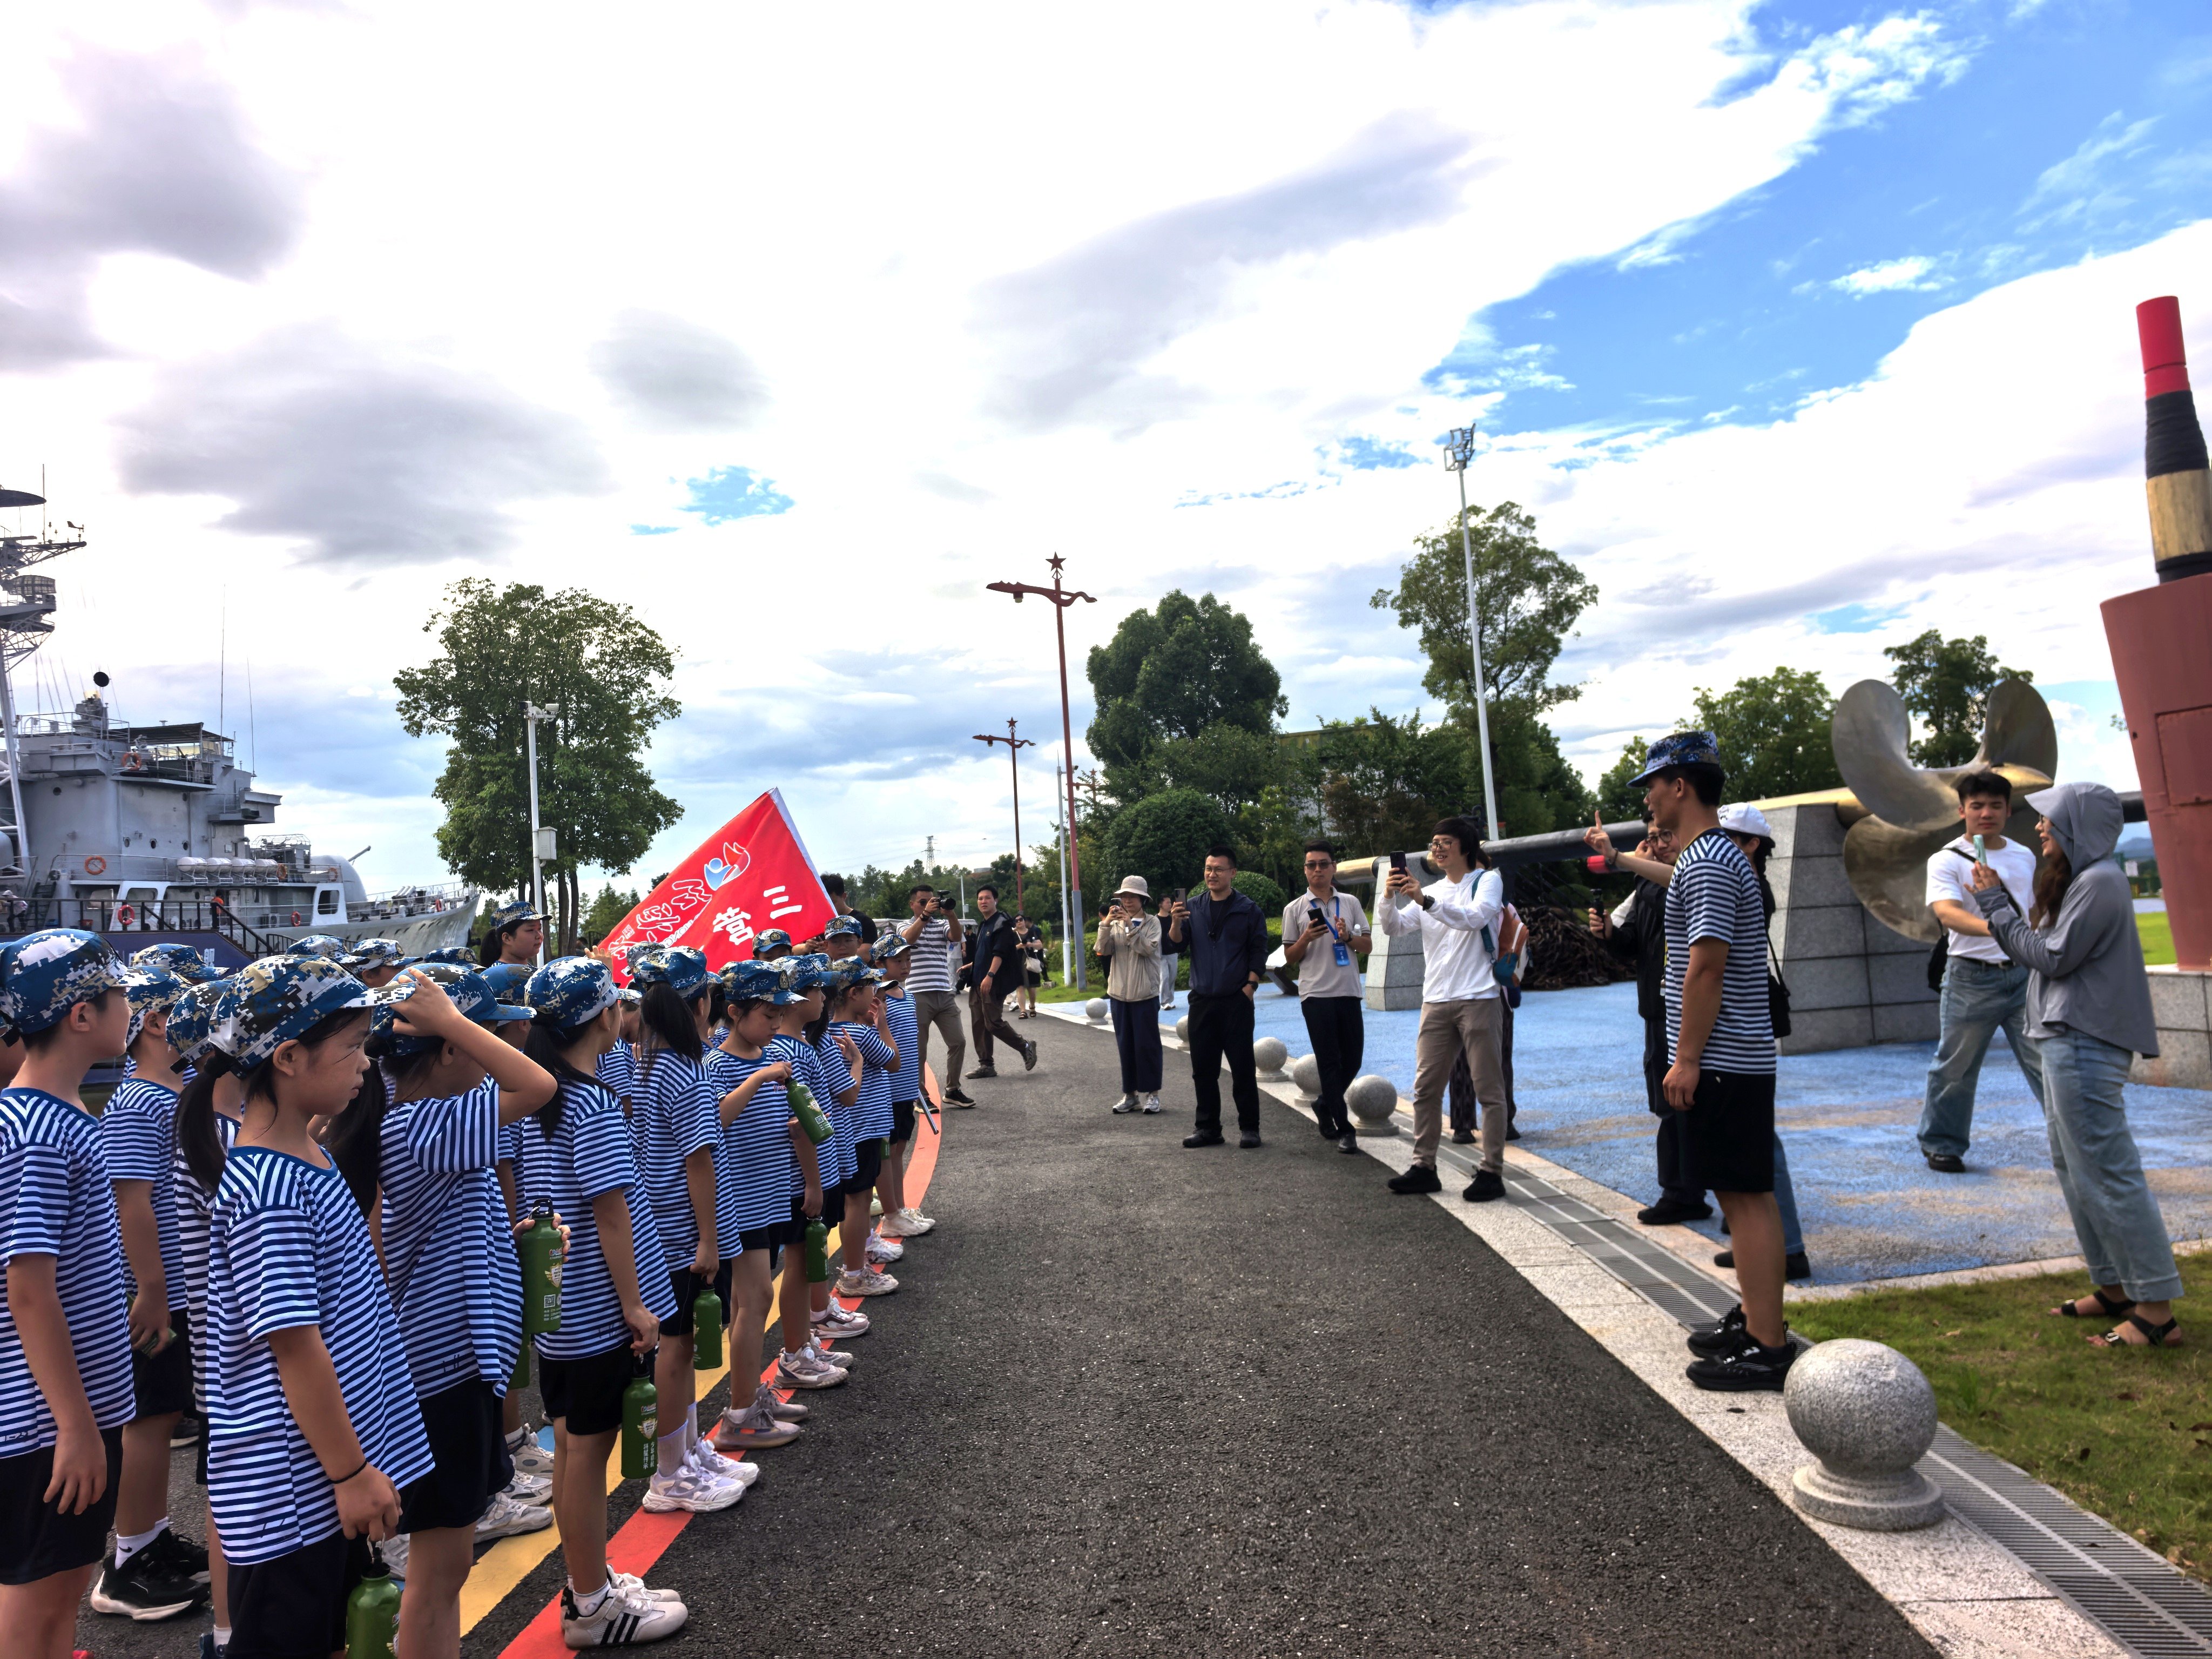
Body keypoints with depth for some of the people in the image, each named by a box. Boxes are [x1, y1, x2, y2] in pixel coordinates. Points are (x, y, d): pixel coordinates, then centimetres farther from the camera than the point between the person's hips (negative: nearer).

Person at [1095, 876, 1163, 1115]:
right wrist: (1106, 925, -17)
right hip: (1119, 994, 4)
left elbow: (1148, 948, -17)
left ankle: (1151, 1094, 7)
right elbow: (1103, 950, -4)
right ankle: (1130, 1094, 16)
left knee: (1147, 1045, -1)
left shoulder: (1152, 922, -2)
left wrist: (1130, 925, -21)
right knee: (1125, 1046, 9)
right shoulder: (1115, 923, 8)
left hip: (1145, 994, -4)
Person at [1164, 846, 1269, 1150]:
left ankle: (1249, 1128, 9)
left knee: (1242, 1066, 0)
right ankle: (1208, 1127, 16)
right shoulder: (1193, 908, 9)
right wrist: (1175, 922, -18)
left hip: (1236, 1001, -3)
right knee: (1203, 1067, 7)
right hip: (1201, 1000, 4)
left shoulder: (1248, 910, 1)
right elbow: (1178, 943, 2)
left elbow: (1259, 954, 0)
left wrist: (1249, 988, -9)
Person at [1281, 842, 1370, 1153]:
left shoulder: (1350, 903, 10)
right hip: (1316, 994, -3)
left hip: (1349, 992, 3)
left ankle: (1325, 1105, 30)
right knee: (1330, 1063, -3)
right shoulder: (1295, 909, 4)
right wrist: (1306, 938, -12)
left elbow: (1368, 946, 11)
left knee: (1353, 1059, 6)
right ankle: (1344, 1131, 0)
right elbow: (1290, 957, 7)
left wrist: (1348, 937, -9)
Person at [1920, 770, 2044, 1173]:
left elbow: (2034, 913, 23)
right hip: (1972, 977, -3)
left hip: (2023, 973, 4)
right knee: (1955, 1068, 6)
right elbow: (1947, 913, -23)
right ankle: (1942, 1145, 21)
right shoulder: (1947, 860, -6)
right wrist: (1993, 927, -41)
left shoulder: (2025, 857, 11)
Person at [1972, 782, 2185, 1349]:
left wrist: (1996, 904, -8)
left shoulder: (2099, 881, -14)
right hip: (2067, 1039, 11)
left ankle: (2157, 1310, -2)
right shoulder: (2077, 879, 17)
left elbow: (2051, 956, -15)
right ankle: (2114, 1288, 23)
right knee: (2073, 1166, 15)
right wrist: (1998, 900, 8)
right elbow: (2038, 949, 15)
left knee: (2108, 1173, -8)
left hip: (2085, 1045, -11)